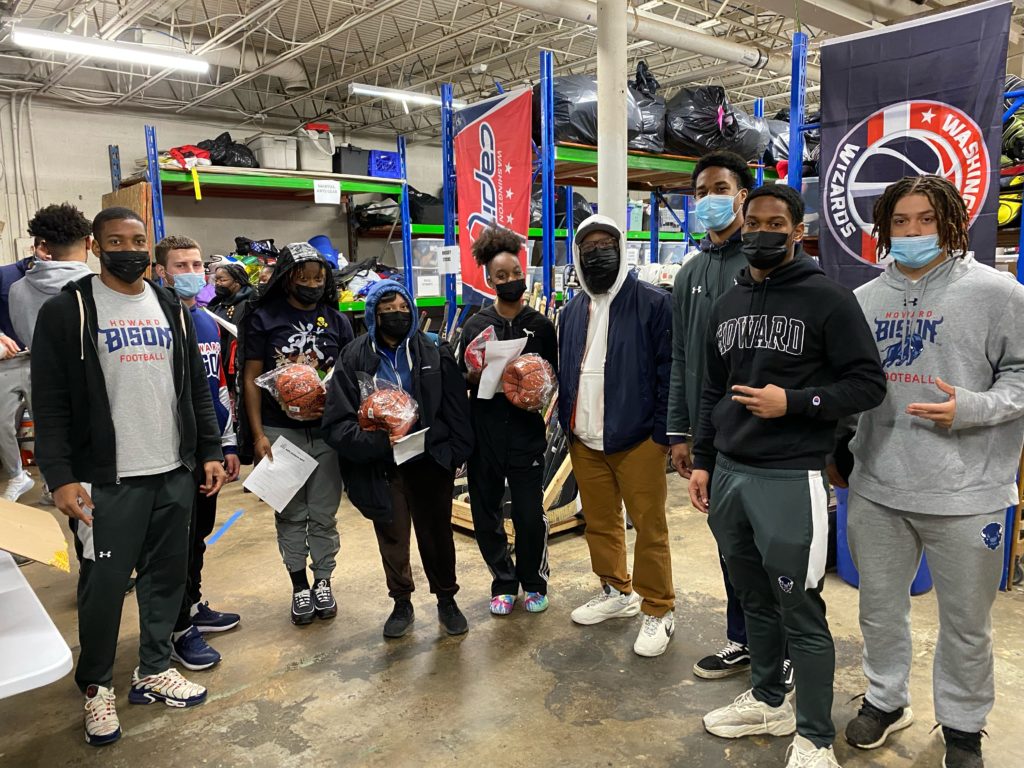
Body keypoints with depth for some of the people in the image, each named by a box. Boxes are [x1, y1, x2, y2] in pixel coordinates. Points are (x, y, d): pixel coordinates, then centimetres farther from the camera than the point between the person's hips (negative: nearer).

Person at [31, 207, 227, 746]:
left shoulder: (170, 308, 11)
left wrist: (210, 452, 8)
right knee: (104, 584, 4)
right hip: (107, 479, -4)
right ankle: (96, 688, 25)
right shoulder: (67, 310, -4)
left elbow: (196, 388, 13)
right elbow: (51, 403, -7)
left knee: (168, 575, 12)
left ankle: (154, 670, 31)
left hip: (175, 473, 5)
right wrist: (60, 476, -14)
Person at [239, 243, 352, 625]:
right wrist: (257, 434, -6)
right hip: (280, 432, -1)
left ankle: (323, 582, 22)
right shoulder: (264, 318, 0)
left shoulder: (337, 321, 7)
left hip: (326, 432, 2)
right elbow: (252, 378, -1)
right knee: (290, 514, 8)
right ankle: (300, 586, 21)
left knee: (324, 514, 7)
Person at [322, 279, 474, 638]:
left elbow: (456, 408, 0)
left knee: (438, 534, 14)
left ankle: (447, 599, 35)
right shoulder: (354, 358, -7)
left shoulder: (433, 353, -3)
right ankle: (401, 603, 35)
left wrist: (455, 453, -8)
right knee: (392, 538, 14)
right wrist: (378, 442, -25)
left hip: (430, 462, 1)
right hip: (383, 468, 0)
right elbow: (338, 423, -11)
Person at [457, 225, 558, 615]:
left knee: (530, 514, 4)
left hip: (526, 431, -1)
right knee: (485, 513, 8)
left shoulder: (541, 325, 2)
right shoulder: (476, 325, 3)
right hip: (484, 432, 1)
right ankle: (503, 580, 30)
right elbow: (462, 379, 6)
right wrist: (474, 375, -15)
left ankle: (533, 581, 29)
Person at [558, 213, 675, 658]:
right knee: (599, 523, 17)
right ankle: (616, 592, 35)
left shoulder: (653, 303, -8)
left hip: (637, 437, -6)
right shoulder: (573, 311, 13)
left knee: (649, 528, 3)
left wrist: (663, 432, -14)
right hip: (584, 441, 6)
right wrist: (567, 425, 7)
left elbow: (669, 371, -10)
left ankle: (658, 612, 17)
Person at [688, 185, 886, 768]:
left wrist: (792, 401, -17)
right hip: (728, 475, 6)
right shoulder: (728, 304, 14)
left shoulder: (829, 299, -6)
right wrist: (702, 462, 15)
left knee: (801, 612, 2)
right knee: (755, 600, 17)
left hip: (790, 480, -6)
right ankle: (769, 702, 36)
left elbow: (869, 384, -7)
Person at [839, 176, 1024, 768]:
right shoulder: (865, 299, 7)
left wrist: (973, 408, -19)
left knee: (967, 622, 12)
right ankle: (886, 699, 39)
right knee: (880, 606, 17)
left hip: (966, 493, -3)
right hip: (877, 486, 4)